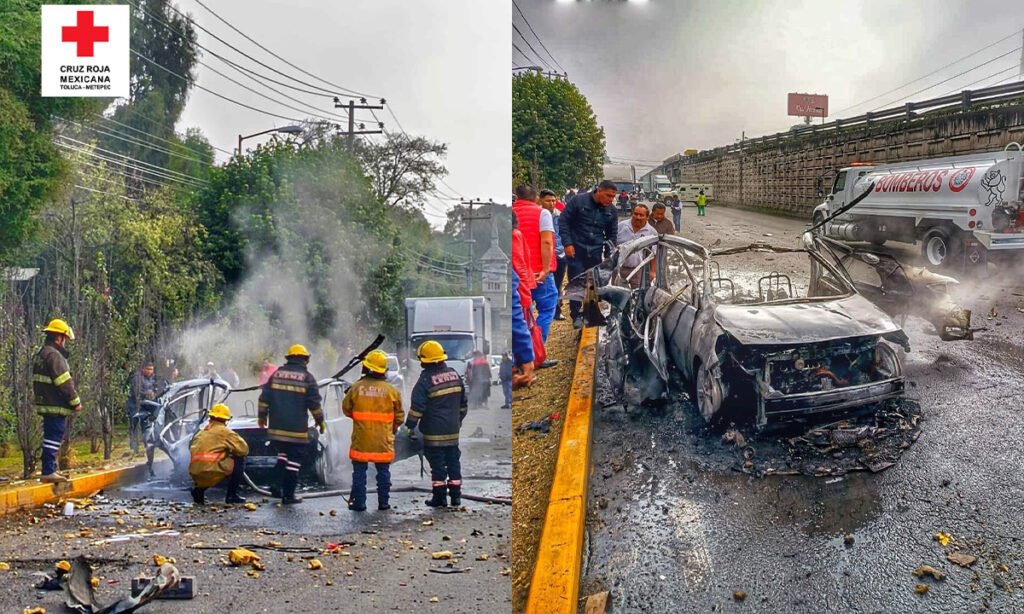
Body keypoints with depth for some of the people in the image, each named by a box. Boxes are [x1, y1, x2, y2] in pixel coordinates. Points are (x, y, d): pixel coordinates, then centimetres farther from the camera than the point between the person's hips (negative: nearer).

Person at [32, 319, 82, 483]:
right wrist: (75, 401, -11)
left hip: (45, 404, 10)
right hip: (56, 406, -10)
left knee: (51, 438, 17)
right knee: (53, 438, -8)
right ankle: (48, 472, -9)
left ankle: (51, 469, 24)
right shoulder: (54, 355, -17)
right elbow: (64, 383, -20)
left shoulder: (41, 354, 16)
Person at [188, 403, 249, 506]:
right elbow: (244, 449, 0)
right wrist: (231, 451, 23)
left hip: (196, 476, 7)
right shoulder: (225, 431, 3)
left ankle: (199, 489, 13)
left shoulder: (200, 433, 21)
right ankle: (231, 495, 7)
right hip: (212, 473, -7)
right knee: (239, 460, 10)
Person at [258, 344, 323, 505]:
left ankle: (279, 487, 18)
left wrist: (262, 416, 20)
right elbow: (314, 404, -6)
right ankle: (288, 495, 0)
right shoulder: (307, 378, -5)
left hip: (277, 427, 5)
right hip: (297, 429, -5)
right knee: (294, 460, 1)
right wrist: (320, 421, 7)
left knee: (282, 455, 22)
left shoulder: (277, 374, 7)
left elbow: (264, 398, 9)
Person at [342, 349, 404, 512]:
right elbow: (399, 415, 4)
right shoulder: (391, 390, -5)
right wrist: (393, 429, 21)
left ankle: (359, 502, 9)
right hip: (383, 440, 1)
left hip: (361, 439, -1)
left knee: (359, 471, 8)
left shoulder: (356, 387, -8)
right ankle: (383, 502, 13)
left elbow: (346, 409, 4)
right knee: (383, 471, 11)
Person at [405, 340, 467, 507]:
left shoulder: (426, 380, -14)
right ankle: (456, 496, 16)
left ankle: (439, 497, 5)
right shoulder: (454, 375, 6)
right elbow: (463, 402, 16)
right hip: (453, 430, 6)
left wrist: (410, 425, -6)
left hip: (434, 432, -6)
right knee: (453, 462, 12)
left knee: (437, 464, 1)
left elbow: (417, 407, -16)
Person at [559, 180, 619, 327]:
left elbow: (612, 234, 16)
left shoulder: (611, 210, 5)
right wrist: (568, 243, -12)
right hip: (576, 249, -3)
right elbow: (563, 221, -6)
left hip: (596, 251, 4)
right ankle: (576, 315, 7)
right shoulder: (578, 201, -8)